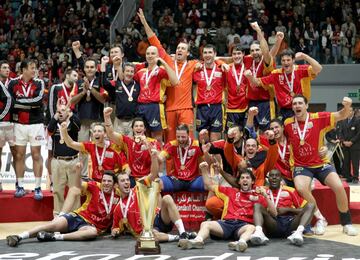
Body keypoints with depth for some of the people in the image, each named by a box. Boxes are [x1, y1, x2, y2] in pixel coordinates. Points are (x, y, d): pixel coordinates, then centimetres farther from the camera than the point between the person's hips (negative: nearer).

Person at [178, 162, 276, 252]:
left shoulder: (258, 197, 19)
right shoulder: (230, 191, 27)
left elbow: (273, 212, 11)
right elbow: (209, 186, 33)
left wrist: (265, 196, -1)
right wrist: (204, 170, 22)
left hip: (244, 225, -3)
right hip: (226, 223, 3)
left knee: (252, 228, -38)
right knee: (205, 224, -24)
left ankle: (241, 242, -68)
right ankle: (198, 240, -54)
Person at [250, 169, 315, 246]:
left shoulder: (290, 191, 18)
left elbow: (302, 210, 13)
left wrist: (287, 209, -2)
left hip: (290, 223, 1)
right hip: (272, 224, -1)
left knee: (310, 206, -17)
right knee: (257, 206, -21)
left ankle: (298, 232, -45)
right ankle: (258, 232, -50)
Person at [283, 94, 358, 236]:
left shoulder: (319, 118, -10)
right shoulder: (288, 123, -4)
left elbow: (342, 116, -14)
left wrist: (347, 106, -35)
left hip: (321, 163, 0)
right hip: (301, 166, 0)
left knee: (339, 187, -19)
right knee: (301, 188, -30)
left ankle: (347, 223, 4)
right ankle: (320, 219, -7)